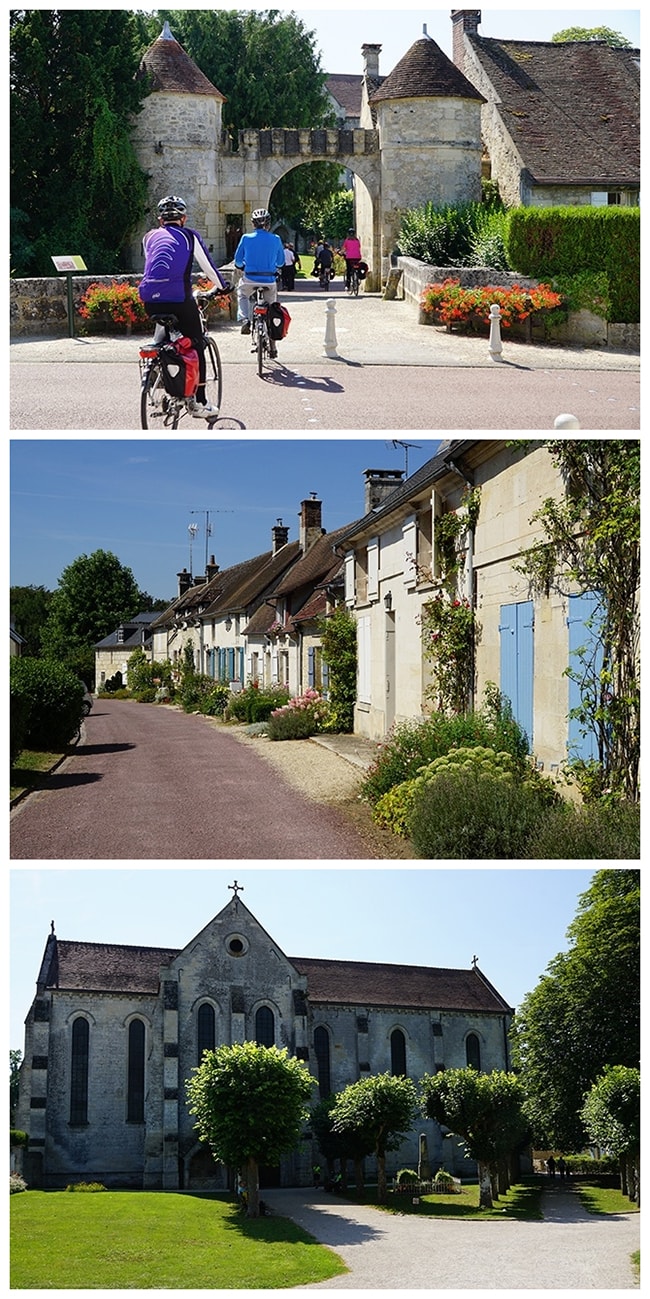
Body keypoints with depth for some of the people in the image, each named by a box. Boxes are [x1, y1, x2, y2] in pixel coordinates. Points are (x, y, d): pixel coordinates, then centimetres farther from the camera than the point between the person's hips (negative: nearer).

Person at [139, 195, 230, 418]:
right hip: (179, 299, -3)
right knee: (196, 346, 9)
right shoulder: (189, 236, 12)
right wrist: (224, 286, 34)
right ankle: (200, 403, 7)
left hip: (150, 300, 3)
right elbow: (207, 266, 17)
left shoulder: (150, 237, 21)